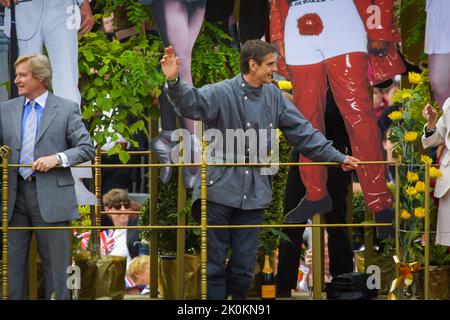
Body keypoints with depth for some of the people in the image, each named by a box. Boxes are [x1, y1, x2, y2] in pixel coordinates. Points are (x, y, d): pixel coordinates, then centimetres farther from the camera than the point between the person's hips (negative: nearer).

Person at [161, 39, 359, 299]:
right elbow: (192, 103, -28)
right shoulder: (221, 93, -10)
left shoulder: (273, 96, 7)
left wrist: (337, 157, 14)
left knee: (244, 268, 8)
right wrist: (174, 82, -49)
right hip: (220, 191, -4)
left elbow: (302, 132, 14)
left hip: (254, 195, 5)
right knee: (214, 265, 1)